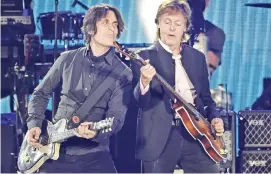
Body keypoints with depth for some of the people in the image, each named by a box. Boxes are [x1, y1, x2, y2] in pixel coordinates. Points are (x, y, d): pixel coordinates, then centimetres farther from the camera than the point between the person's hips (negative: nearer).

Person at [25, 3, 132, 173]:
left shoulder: (123, 73, -1)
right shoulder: (68, 59, 5)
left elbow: (116, 117, -10)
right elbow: (41, 93, 14)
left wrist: (96, 131, -30)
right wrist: (34, 124, -1)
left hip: (94, 155, -1)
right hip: (56, 150, 1)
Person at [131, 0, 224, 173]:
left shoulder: (198, 57, 14)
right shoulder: (144, 57, 0)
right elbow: (140, 101, -10)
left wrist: (214, 118, 3)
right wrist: (144, 82, -30)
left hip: (195, 134, 4)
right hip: (160, 138, -4)